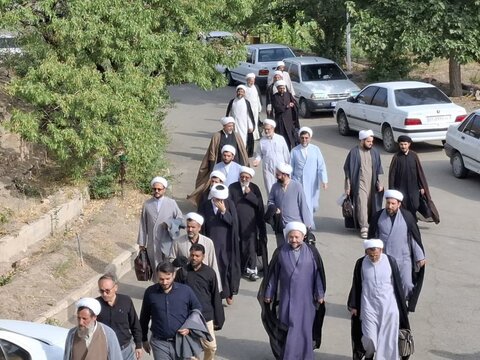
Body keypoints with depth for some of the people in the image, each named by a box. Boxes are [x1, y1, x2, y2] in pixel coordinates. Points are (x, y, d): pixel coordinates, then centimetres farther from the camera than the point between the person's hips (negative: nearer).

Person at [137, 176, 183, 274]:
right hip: (153, 243, 1)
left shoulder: (171, 203, 0)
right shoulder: (147, 204, 2)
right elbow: (143, 224, 5)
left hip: (168, 243, -1)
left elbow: (180, 219, 6)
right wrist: (142, 242, 6)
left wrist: (170, 224, -15)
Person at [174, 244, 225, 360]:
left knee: (211, 346, 4)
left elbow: (215, 297, 3)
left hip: (206, 316, 1)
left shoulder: (209, 272, -3)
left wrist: (218, 319, 4)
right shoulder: (182, 272, -4)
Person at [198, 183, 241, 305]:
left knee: (227, 266, 5)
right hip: (211, 242, 0)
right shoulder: (204, 206, -7)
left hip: (226, 243, 0)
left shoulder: (229, 204, -7)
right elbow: (201, 226, -1)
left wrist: (224, 211, -25)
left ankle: (229, 292, 23)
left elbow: (233, 222, -11)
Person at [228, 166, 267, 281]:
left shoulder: (254, 188, 6)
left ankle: (251, 269, 2)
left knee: (250, 246, -3)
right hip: (235, 222, 0)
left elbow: (259, 203, -4)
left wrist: (249, 194, -13)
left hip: (250, 223, 0)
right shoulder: (232, 187, 4)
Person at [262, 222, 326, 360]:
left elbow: (318, 273, 0)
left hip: (306, 298, 0)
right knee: (287, 329, 2)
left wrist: (320, 294, 1)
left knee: (305, 329, 7)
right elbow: (272, 274, 2)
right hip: (286, 298, 0)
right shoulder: (280, 252, -4)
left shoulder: (312, 252, -5)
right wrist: (268, 294, 5)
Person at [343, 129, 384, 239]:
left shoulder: (374, 152, 4)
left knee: (370, 204, 7)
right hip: (359, 183, -4)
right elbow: (348, 170, -4)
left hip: (372, 183, 4)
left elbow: (378, 169, 11)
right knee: (361, 204, -8)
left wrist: (379, 183, 5)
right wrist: (348, 187, -4)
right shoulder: (354, 152, -8)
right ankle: (364, 228, -6)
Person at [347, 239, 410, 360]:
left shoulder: (390, 261, -6)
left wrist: (402, 306, 6)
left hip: (388, 306, 0)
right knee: (369, 338, -6)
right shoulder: (361, 264, -5)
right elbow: (356, 286, 5)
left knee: (387, 338, 3)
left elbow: (398, 284, 2)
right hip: (369, 306, 0)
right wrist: (353, 305, 8)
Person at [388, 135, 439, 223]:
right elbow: (392, 174, -3)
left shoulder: (414, 155, -1)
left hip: (413, 187, 1)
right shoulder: (396, 157, -5)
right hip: (401, 188, -1)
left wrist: (422, 187, 1)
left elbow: (420, 171, 3)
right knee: (403, 209, 0)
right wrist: (392, 189, -6)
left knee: (415, 206, -4)